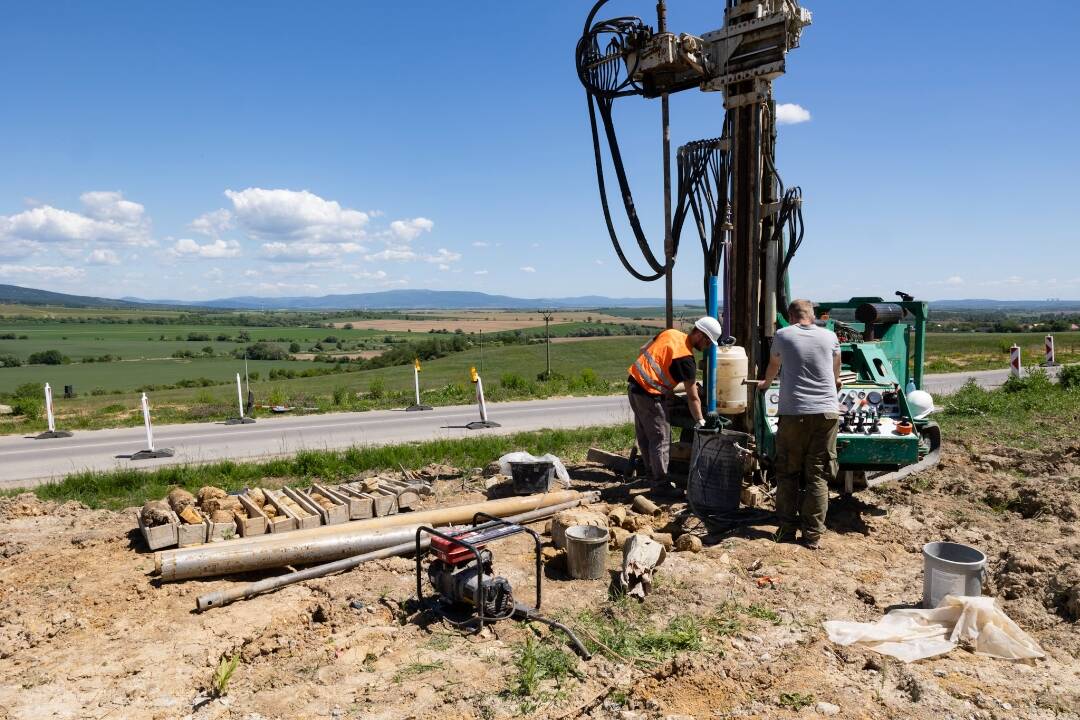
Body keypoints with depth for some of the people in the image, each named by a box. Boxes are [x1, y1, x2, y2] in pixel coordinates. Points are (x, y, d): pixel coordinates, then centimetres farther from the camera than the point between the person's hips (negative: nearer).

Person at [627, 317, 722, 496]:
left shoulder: (670, 333, 4)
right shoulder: (686, 359, -17)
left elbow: (644, 349, 17)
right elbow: (693, 398, -12)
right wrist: (701, 422, -3)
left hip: (634, 385, 9)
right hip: (649, 395, -9)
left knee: (645, 437, 17)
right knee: (661, 440, 1)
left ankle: (654, 476, 30)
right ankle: (660, 485, 9)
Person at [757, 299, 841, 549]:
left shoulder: (782, 336, 5)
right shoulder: (830, 336, 9)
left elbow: (773, 366, 25)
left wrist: (765, 383, 47)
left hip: (793, 413, -1)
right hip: (826, 412, 1)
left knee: (788, 474, 10)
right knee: (818, 475, 5)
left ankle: (787, 529, 14)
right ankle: (812, 535, 7)